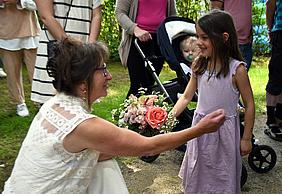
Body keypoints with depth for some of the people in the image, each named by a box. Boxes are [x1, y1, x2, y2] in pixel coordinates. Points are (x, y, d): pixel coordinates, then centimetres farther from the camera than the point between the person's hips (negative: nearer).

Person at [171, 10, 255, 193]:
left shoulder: (237, 69, -17)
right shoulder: (199, 65, -5)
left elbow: (249, 104, -10)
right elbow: (186, 97, 0)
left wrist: (246, 138, -6)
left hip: (225, 129, -4)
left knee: (222, 177, 13)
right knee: (198, 174, 19)